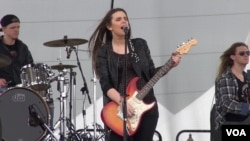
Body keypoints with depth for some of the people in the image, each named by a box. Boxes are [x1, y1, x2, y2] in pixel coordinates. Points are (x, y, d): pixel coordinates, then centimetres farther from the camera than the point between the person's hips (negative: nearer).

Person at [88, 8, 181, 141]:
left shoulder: (140, 44, 11)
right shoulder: (103, 52, 2)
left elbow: (151, 73, 12)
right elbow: (105, 84, -8)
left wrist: (170, 65, -6)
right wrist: (122, 102, -24)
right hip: (120, 109, -3)